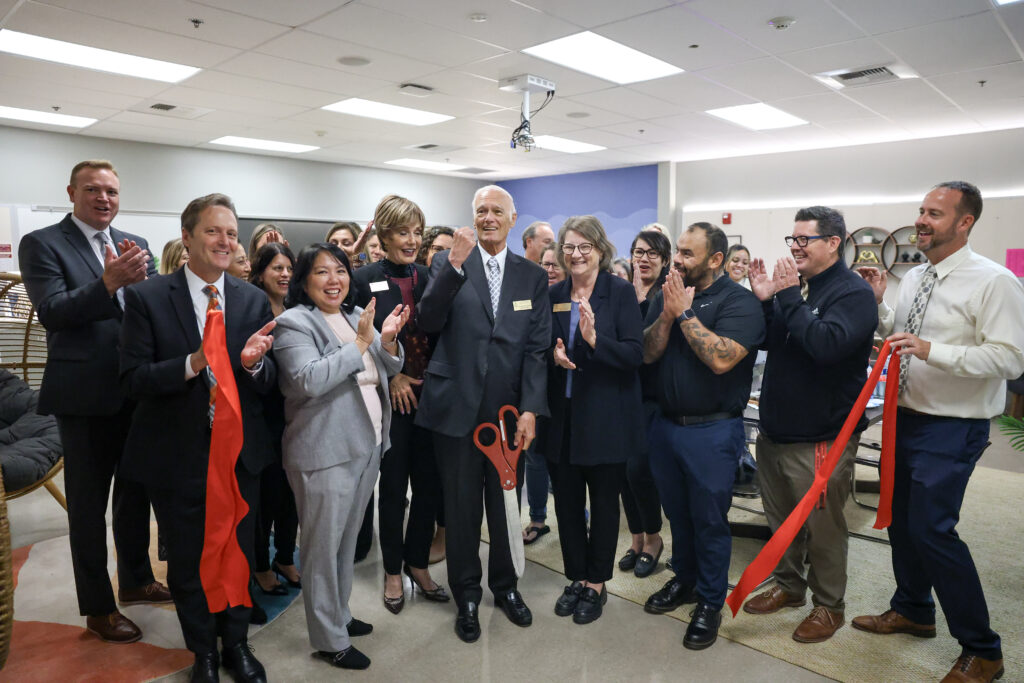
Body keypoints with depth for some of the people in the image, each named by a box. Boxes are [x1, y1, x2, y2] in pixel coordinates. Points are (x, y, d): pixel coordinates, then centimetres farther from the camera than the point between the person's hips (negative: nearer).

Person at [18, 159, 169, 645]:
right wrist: (109, 282, -31)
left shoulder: (135, 245, 7)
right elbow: (51, 313, -17)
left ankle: (136, 580, 39)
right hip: (85, 395, -5)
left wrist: (141, 278, -21)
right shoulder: (42, 244, -6)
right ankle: (97, 607, 25)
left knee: (135, 491, 19)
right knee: (88, 504, 9)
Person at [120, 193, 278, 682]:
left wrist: (253, 363, -24)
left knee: (239, 555, 18)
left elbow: (268, 383, -1)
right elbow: (133, 379, -13)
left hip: (241, 453, 2)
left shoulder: (253, 300, -1)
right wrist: (191, 364, -29)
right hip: (178, 455, -2)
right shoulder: (146, 298, -9)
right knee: (187, 562, 16)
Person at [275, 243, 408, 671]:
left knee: (348, 539, 20)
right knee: (324, 545, 5)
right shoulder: (294, 323, -11)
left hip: (367, 444, 7)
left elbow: (386, 370, 12)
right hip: (325, 452, -7)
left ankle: (339, 614, 37)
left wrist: (387, 341, -8)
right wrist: (360, 343, -24)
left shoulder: (358, 316, 10)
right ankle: (328, 639, 21)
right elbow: (309, 381, -25)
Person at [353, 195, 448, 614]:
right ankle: (393, 571, 28)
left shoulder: (429, 278, 6)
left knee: (429, 484, 10)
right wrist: (391, 377, -10)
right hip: (391, 398, -3)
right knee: (393, 486, 9)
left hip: (429, 394, 3)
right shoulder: (365, 281, -4)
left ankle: (418, 563, 30)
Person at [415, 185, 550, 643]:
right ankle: (466, 596, 31)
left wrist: (530, 409, -7)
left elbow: (537, 348, 1)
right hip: (457, 408, -1)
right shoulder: (448, 263, 1)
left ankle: (505, 586, 37)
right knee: (462, 507, 11)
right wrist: (455, 265, -22)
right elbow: (428, 323, -13)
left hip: (508, 410, 2)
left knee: (506, 504, 14)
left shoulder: (533, 276, 6)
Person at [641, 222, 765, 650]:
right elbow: (647, 353, 0)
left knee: (709, 518, 6)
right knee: (677, 512, 19)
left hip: (712, 429, -6)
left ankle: (710, 602, 24)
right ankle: (684, 579, 40)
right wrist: (668, 313, -14)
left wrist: (685, 313, -19)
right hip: (666, 423, 6)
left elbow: (721, 359, -26)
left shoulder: (739, 301, -13)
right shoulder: (668, 294, 6)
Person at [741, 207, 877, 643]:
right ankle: (789, 585, 38)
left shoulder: (853, 292, -12)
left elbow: (827, 344, -29)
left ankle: (829, 604, 27)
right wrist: (764, 301, -4)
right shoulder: (796, 285, 10)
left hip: (820, 439, -7)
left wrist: (788, 297, -24)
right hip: (775, 430, 7)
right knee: (781, 519, 19)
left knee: (822, 527, 8)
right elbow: (767, 342, 11)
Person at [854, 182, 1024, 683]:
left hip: (952, 429, -8)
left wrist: (932, 350, -30)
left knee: (931, 529, -10)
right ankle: (913, 611, 39)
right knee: (900, 519, 17)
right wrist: (878, 304, 3)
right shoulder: (913, 278, 9)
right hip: (904, 417, 8)